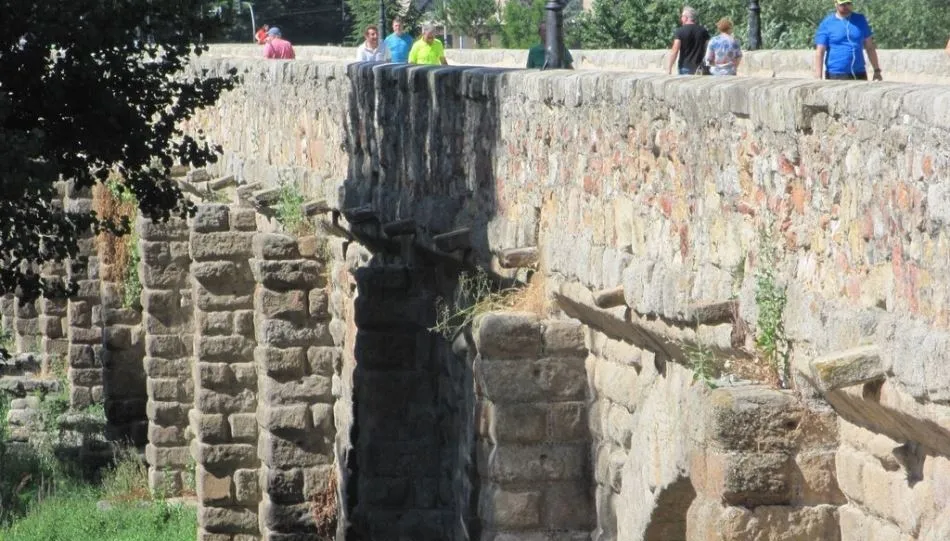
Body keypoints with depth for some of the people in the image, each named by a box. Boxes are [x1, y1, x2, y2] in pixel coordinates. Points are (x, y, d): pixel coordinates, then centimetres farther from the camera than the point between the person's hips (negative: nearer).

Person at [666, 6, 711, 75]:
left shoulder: (680, 31, -6)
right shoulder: (703, 31, 6)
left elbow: (674, 51, -12)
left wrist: (668, 69, -12)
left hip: (685, 67, -3)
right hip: (698, 68, 3)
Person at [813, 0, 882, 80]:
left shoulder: (860, 20, 10)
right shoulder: (826, 24, -1)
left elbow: (870, 47, 14)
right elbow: (819, 53, -5)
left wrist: (877, 71, 9)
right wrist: (818, 78, -13)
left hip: (859, 74, 4)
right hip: (835, 75, -4)